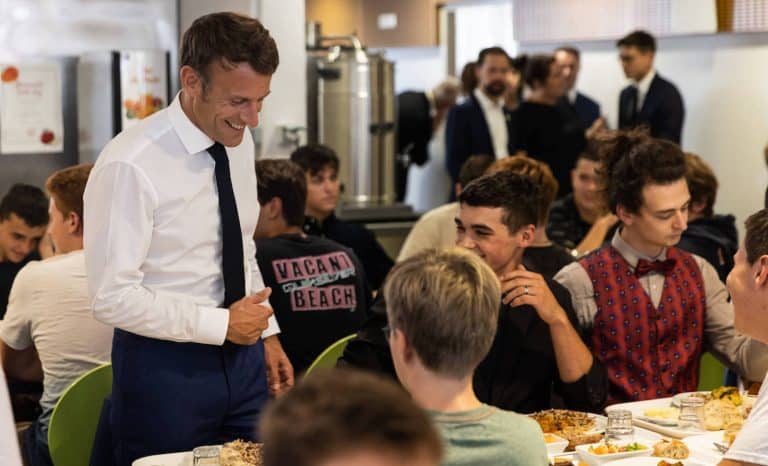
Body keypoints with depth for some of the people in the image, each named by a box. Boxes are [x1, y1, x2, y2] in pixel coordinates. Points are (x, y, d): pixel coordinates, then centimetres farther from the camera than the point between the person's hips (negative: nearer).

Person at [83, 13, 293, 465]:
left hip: (242, 357, 7)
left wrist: (267, 333, 11)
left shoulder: (240, 143, 2)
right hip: (165, 367, -6)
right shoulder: (131, 165, -21)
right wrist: (222, 325, -18)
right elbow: (112, 296, -21)